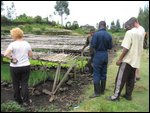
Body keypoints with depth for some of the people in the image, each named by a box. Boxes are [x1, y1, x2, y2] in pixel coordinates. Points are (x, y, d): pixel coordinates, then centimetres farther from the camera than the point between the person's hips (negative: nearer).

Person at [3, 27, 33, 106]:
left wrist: (12, 59, -11)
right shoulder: (26, 44, 0)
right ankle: (26, 101, 14)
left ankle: (18, 100, 27)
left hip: (15, 67, -3)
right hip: (26, 66, 3)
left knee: (16, 84, 14)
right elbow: (30, 55, 6)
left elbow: (5, 54, -25)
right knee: (24, 83, 10)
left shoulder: (13, 44, -13)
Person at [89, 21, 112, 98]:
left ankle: (97, 92, 6)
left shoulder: (96, 34, -14)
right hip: (105, 55, 5)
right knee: (103, 74, 13)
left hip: (98, 55, -5)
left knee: (96, 74, 2)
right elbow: (110, 47, 6)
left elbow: (92, 46, -16)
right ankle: (102, 90, 23)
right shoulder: (109, 35, 0)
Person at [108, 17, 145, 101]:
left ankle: (116, 96, 8)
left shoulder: (130, 32, -17)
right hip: (136, 60, 7)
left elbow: (126, 48, -21)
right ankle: (128, 95, 23)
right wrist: (137, 24, 12)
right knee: (131, 79, 15)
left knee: (121, 78, 1)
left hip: (128, 60, -7)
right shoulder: (142, 31, 2)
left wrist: (120, 59, -15)